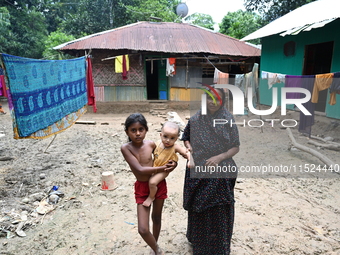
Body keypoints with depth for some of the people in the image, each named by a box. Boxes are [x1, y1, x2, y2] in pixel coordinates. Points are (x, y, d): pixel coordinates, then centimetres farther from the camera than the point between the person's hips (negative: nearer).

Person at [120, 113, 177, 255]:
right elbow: (140, 169, -26)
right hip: (142, 188, -2)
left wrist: (173, 163, -8)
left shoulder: (151, 144, -9)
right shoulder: (126, 148, -19)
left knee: (156, 217, 21)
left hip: (159, 184, 3)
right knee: (143, 230, -6)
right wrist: (163, 168, -21)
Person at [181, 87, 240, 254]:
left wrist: (220, 157, -19)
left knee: (218, 212, 5)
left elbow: (236, 147, -3)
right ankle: (197, 240, 43)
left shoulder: (228, 120, -7)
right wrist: (188, 147, -8)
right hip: (198, 172, 3)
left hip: (220, 173, -2)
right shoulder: (195, 119, -1)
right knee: (198, 209, 17)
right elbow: (186, 138, 14)